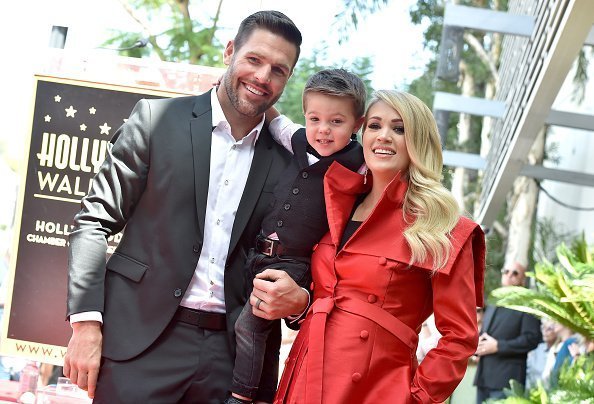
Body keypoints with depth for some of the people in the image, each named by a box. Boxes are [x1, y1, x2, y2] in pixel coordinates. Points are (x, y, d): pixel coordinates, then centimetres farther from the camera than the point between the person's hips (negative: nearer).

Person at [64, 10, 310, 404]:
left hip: (233, 355, 3)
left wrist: (299, 299, -8)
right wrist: (86, 323, -8)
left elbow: (290, 264, 15)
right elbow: (95, 220, 0)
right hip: (142, 343, -2)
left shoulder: (287, 163, 9)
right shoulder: (156, 119, 2)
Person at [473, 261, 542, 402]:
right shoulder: (491, 307, 25)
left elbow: (531, 339, -12)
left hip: (507, 379, -7)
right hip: (483, 377, 8)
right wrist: (477, 345, 4)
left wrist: (498, 346, -15)